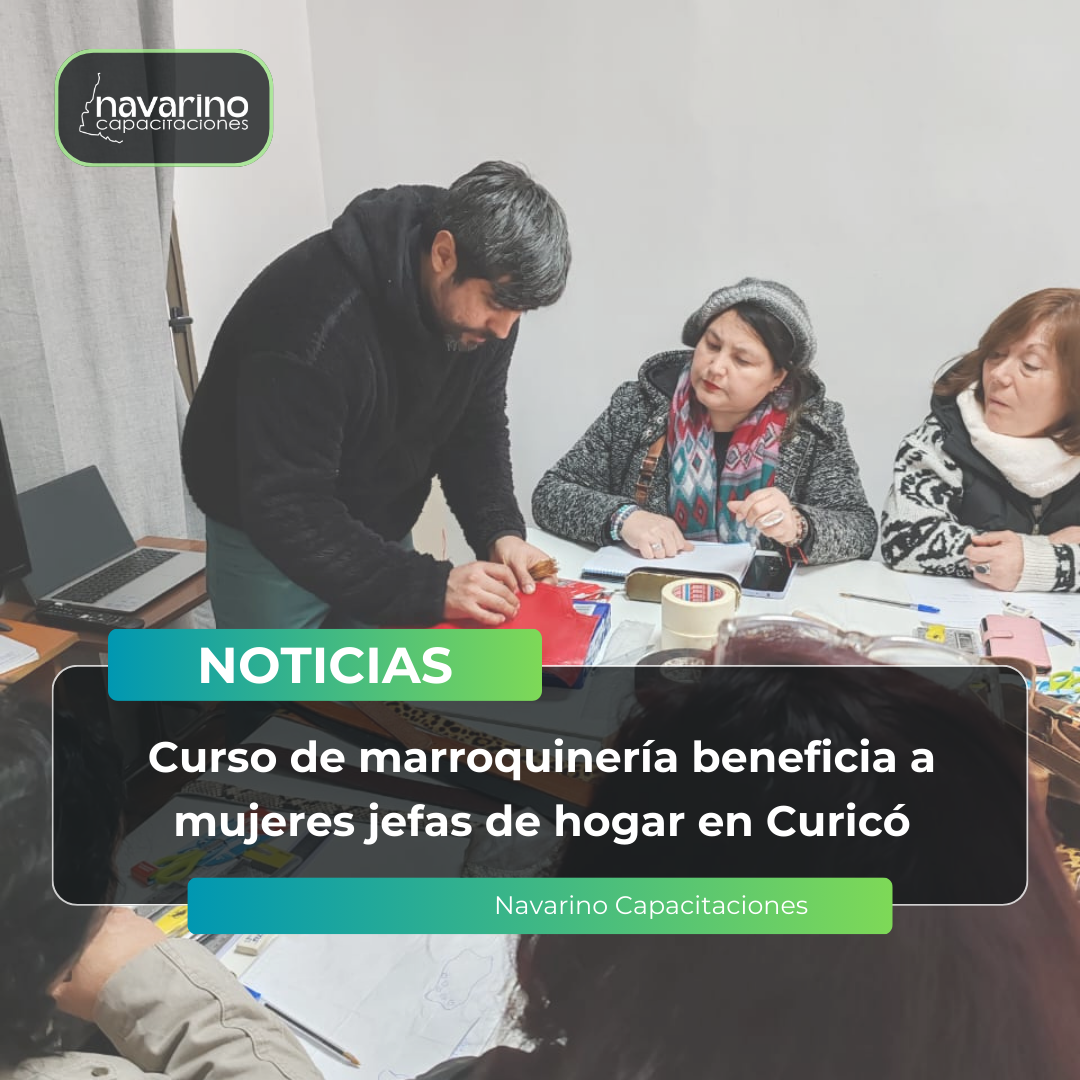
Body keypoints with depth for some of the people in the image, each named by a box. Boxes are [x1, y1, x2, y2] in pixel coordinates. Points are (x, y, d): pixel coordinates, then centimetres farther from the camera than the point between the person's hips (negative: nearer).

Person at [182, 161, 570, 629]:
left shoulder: (484, 307, -14)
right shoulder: (315, 318, -35)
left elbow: (476, 429, -3)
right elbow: (287, 513, -34)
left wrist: (500, 531, -19)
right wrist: (428, 587, -37)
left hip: (378, 532, 6)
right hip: (265, 534, -5)